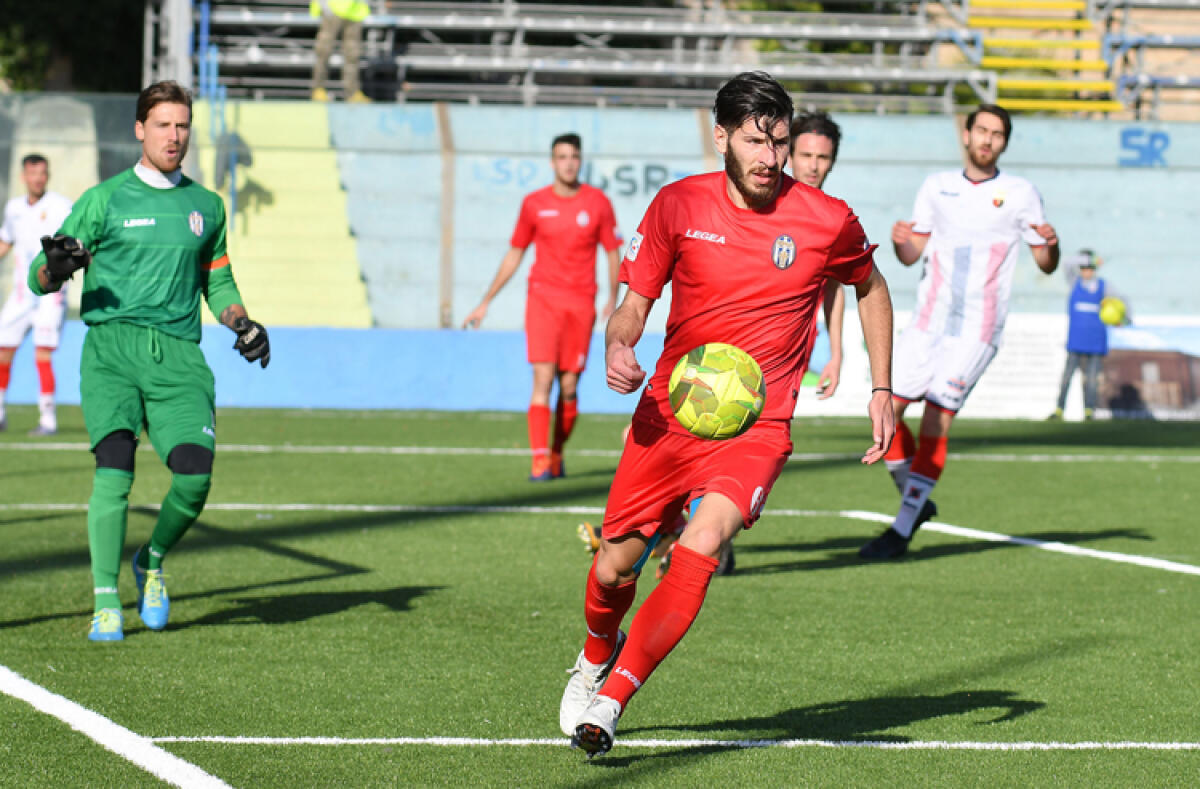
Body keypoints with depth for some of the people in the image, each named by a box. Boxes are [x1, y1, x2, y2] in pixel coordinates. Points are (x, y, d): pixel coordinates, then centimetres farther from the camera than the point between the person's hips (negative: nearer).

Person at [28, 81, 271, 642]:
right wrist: (57, 265, -18)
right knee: (114, 465, -21)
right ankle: (106, 603, -16)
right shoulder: (104, 200, 7)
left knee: (195, 473, -15)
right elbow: (39, 279, 6)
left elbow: (217, 280, 31)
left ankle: (153, 562, 14)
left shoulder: (206, 206, 19)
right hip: (111, 347, -3)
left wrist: (242, 324, 12)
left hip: (178, 355, 3)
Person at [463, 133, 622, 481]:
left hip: (581, 302, 1)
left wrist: (613, 300, -6)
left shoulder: (598, 203, 4)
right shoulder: (534, 204, 5)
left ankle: (557, 455, 22)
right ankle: (539, 461, -18)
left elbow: (613, 254, 9)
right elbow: (514, 255, 14)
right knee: (543, 378, -14)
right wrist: (485, 302, 14)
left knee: (569, 387, 2)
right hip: (543, 297, -1)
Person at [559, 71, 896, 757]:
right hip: (668, 412, 2)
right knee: (614, 568, 5)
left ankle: (610, 701, -21)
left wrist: (883, 389, 13)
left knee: (700, 548, -27)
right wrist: (619, 346, -17)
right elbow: (635, 300, 5)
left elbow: (871, 287, 16)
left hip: (757, 425, -2)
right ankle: (598, 653, 41)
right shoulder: (679, 205, -2)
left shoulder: (827, 220, -4)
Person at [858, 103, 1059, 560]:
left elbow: (1046, 265, 5)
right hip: (928, 323, 4)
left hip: (978, 331, -4)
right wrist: (901, 240, -9)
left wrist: (1050, 244, -18)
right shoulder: (937, 187, 10)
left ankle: (901, 530, -9)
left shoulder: (1020, 195, 1)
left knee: (936, 423, -12)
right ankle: (916, 501, 17)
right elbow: (912, 254, 14)